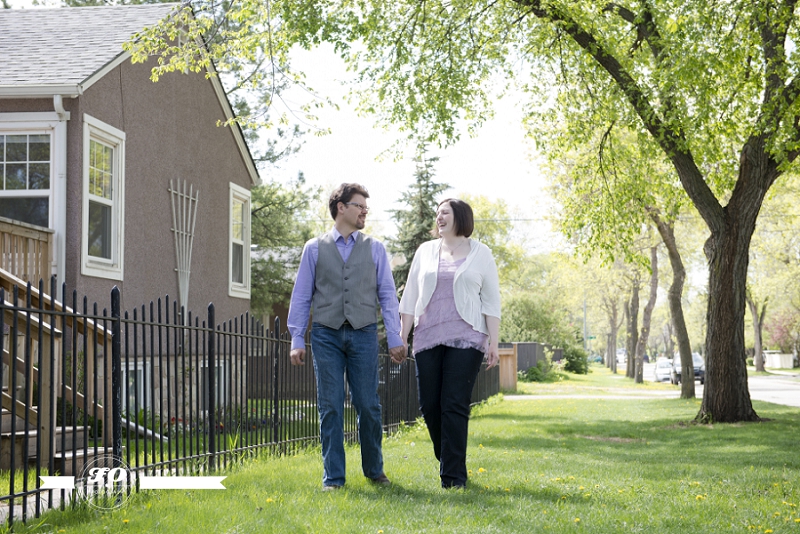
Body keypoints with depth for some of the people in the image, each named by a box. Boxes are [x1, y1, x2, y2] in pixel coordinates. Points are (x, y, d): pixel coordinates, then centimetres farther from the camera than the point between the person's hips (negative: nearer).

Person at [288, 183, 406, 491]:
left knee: (368, 406, 1)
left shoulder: (375, 249, 11)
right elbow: (301, 296, 8)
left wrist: (395, 338, 1)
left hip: (363, 335, 1)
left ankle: (374, 470, 19)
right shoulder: (314, 249, 9)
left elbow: (387, 295, 8)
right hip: (326, 335, 0)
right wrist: (297, 340, 2)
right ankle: (333, 477, 7)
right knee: (330, 408, 0)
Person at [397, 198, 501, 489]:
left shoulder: (480, 254, 6)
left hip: (465, 339, -3)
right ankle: (448, 461, 23)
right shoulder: (425, 251, 14)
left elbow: (491, 301, 4)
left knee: (455, 406, -9)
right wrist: (402, 336, 7)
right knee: (429, 405, 2)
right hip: (428, 339, 3)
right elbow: (410, 297, 13)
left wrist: (493, 342, -3)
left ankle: (453, 476, -4)